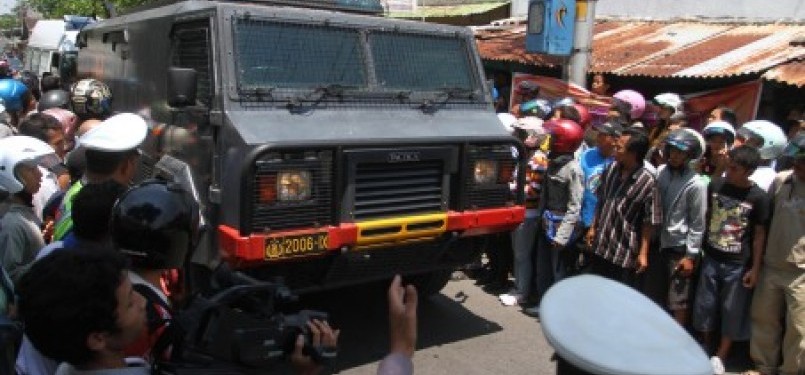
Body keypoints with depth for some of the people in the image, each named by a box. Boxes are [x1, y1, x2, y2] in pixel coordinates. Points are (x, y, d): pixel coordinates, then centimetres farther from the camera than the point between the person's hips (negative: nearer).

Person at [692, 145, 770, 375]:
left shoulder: (758, 197, -12)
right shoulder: (715, 186, -3)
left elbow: (759, 235, -6)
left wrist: (755, 268, -6)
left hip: (738, 264, -3)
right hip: (711, 258, 3)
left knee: (732, 312, 8)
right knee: (705, 306, 12)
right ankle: (704, 350, 32)